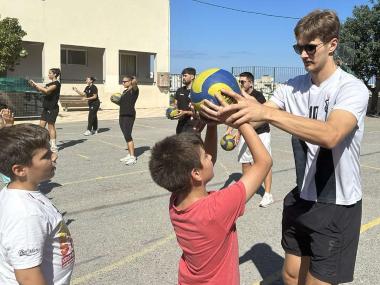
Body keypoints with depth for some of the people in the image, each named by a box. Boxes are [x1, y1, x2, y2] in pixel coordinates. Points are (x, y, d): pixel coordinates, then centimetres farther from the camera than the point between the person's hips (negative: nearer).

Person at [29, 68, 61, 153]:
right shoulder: (49, 84, 18)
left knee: (51, 127, -5)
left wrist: (36, 84, -14)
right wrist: (34, 86, 2)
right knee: (41, 125, 8)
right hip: (46, 108, 9)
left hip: (52, 108, -9)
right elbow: (41, 90, 16)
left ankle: (54, 147, 1)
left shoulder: (56, 83, -10)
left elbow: (46, 90, -22)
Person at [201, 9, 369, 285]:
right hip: (302, 198, 5)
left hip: (338, 205, -5)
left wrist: (267, 112, -45)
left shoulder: (353, 88, -17)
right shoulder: (293, 87, 1)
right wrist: (223, 114, -31)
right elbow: (255, 116, -9)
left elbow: (330, 135, -36)